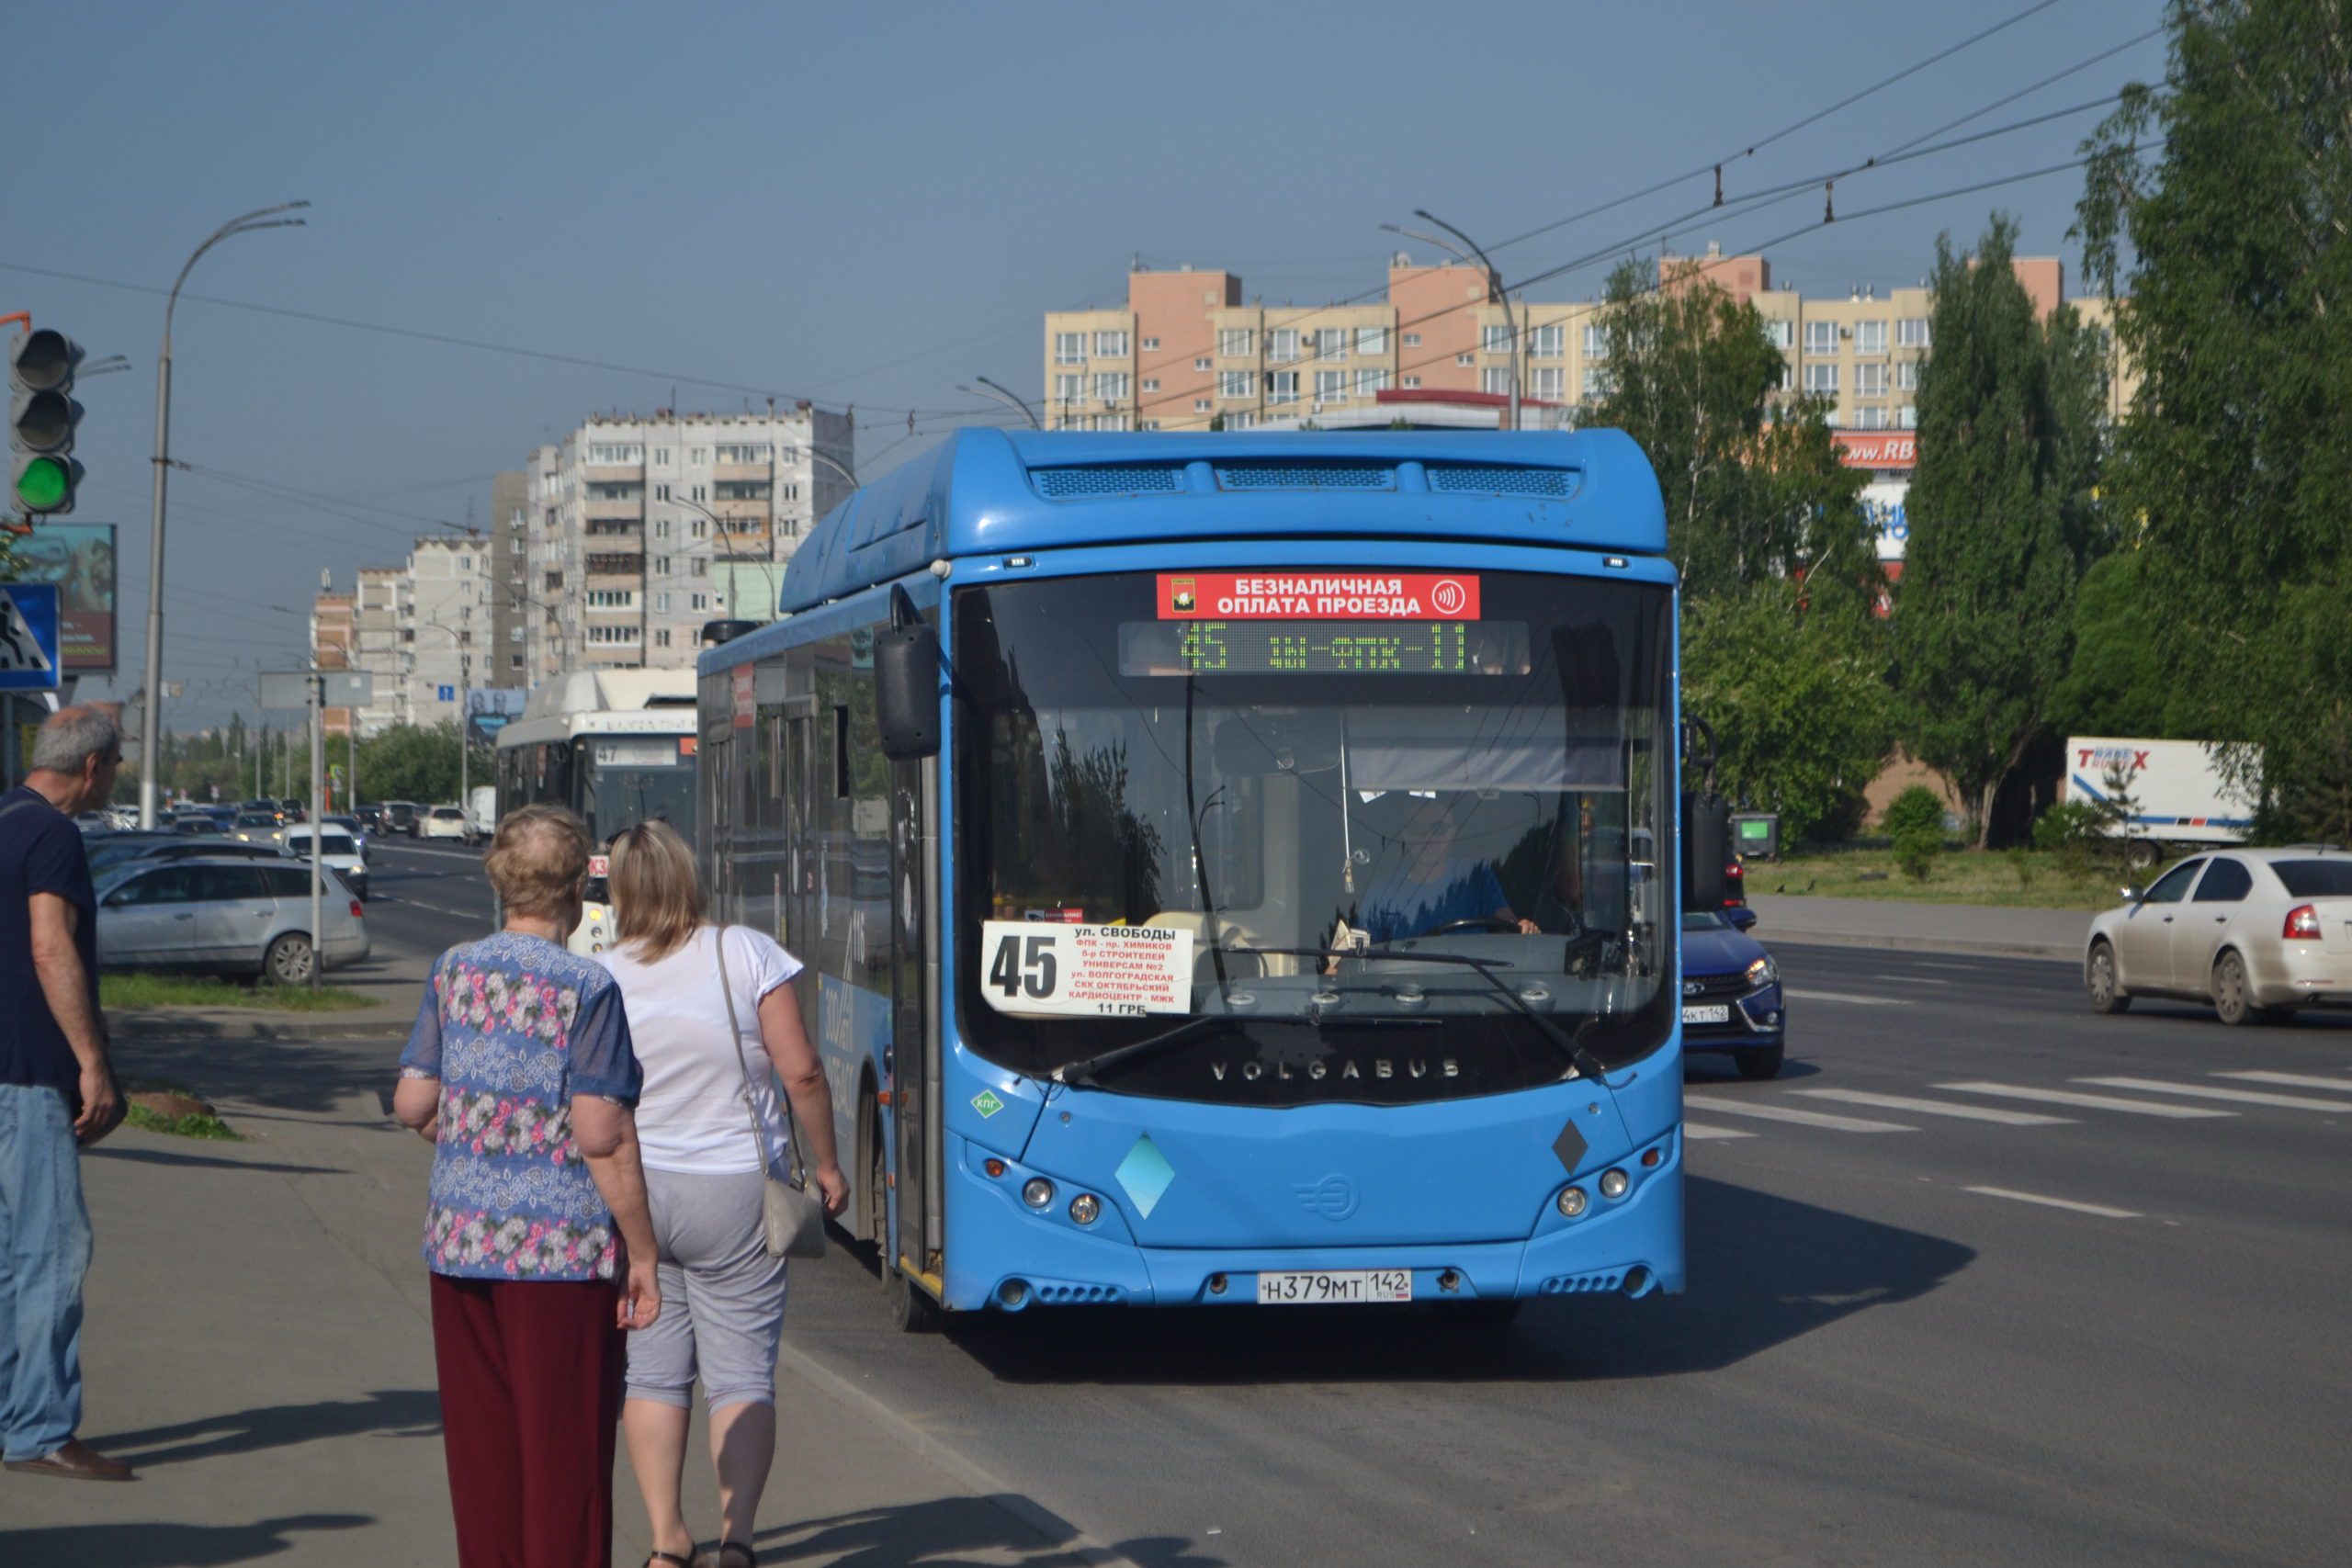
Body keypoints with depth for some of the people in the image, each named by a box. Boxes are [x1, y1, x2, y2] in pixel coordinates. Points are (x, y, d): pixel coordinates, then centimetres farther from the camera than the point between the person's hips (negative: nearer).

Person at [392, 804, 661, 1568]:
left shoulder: (453, 971, 4)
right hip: (563, 1247, -5)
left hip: (460, 1239, 5)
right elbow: (602, 1135, -15)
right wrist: (641, 1254, -9)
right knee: (564, 1449, 3)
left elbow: (411, 1103, 5)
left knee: (480, 1444, 12)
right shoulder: (585, 988, -11)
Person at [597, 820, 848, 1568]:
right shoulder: (746, 953, -8)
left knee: (652, 1373, 10)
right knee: (742, 1375, 4)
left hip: (631, 1191, 1)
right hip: (733, 1195, -1)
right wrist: (827, 1163, 4)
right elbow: (801, 1071, -9)